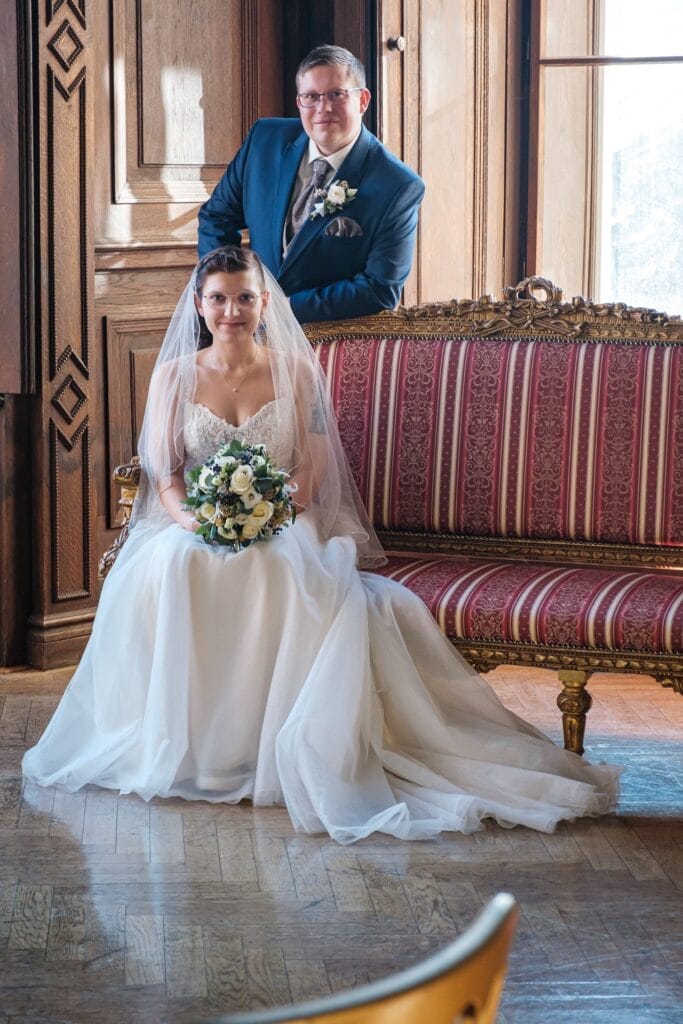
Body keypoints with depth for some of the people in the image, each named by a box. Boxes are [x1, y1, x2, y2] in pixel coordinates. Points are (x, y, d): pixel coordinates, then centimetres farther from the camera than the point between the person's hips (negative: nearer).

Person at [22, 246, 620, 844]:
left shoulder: (295, 369, 7)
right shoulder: (175, 375, 9)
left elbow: (313, 467, 2)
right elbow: (162, 471, 5)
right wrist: (187, 516, -18)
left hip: (282, 526, -1)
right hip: (198, 530, 1)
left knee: (285, 569, -40)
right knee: (171, 568, -38)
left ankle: (298, 747, -34)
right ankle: (175, 740, -28)